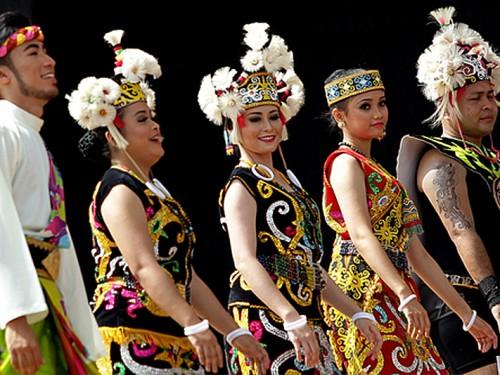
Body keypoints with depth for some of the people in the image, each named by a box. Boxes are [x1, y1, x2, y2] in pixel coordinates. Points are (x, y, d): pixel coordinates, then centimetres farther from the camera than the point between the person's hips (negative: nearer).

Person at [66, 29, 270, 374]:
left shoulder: (154, 191, 21)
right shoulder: (119, 191, -7)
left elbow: (185, 275, 21)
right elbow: (144, 268, -21)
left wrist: (235, 333, 16)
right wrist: (195, 324, -32)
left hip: (173, 340, 9)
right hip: (134, 341, -9)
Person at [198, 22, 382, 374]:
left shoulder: (287, 182, 19)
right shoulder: (241, 187, -6)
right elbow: (246, 261, -20)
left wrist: (356, 313, 18)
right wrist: (291, 319, -32)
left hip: (307, 322, 8)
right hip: (266, 320, -8)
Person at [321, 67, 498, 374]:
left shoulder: (377, 172, 26)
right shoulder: (345, 162, -1)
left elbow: (415, 251, 23)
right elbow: (361, 235, -18)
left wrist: (467, 315, 19)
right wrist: (405, 295, -30)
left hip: (388, 293, 8)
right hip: (364, 289, -8)